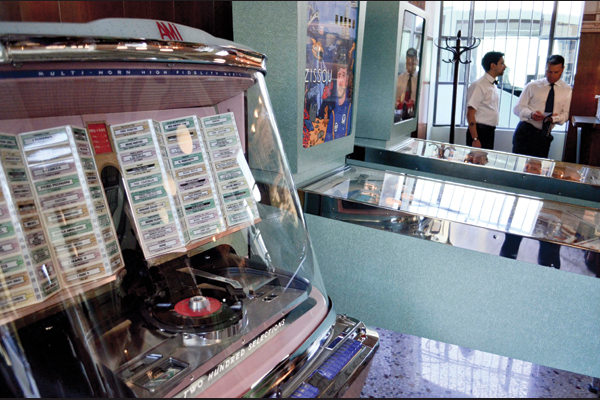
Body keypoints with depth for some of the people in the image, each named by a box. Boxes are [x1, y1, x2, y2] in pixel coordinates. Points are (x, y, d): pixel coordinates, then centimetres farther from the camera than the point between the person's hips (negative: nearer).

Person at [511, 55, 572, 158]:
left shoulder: (567, 90, 7)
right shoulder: (533, 86, 3)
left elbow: (566, 113, 9)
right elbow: (517, 108, 2)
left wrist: (557, 118, -15)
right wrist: (531, 114, -19)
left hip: (544, 136, 2)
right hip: (525, 131, -1)